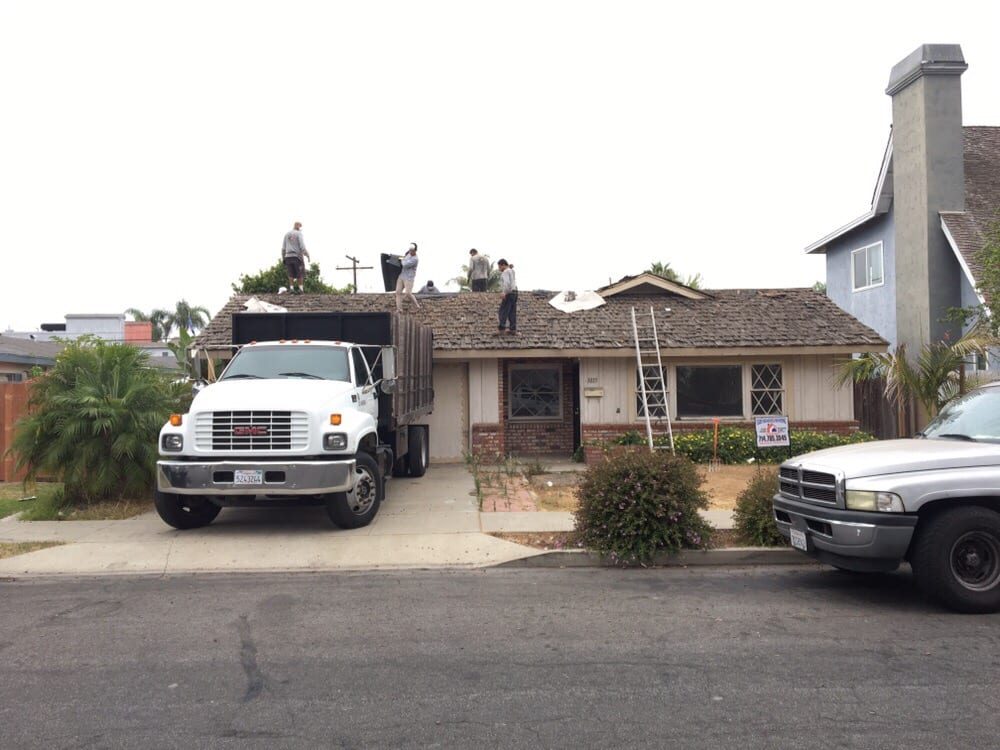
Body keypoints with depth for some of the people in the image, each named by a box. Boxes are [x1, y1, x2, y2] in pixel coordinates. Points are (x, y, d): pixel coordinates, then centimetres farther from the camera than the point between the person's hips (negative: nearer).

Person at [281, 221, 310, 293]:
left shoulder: (287, 235, 12)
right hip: (297, 256, -4)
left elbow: (283, 248, 9)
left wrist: (283, 258, 14)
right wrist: (307, 255, -10)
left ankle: (291, 289, -3)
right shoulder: (299, 234, -4)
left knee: (291, 274, 5)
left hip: (288, 257, 4)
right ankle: (301, 289, -2)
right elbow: (302, 246, -14)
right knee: (300, 274, 2)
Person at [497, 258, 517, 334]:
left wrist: (504, 293, -22)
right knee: (512, 312, 8)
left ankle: (502, 328, -5)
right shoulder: (512, 271, 15)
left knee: (503, 311, -4)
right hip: (514, 293, 9)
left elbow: (506, 283, -26)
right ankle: (513, 329, 7)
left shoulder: (505, 272, -13)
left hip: (508, 294, -9)